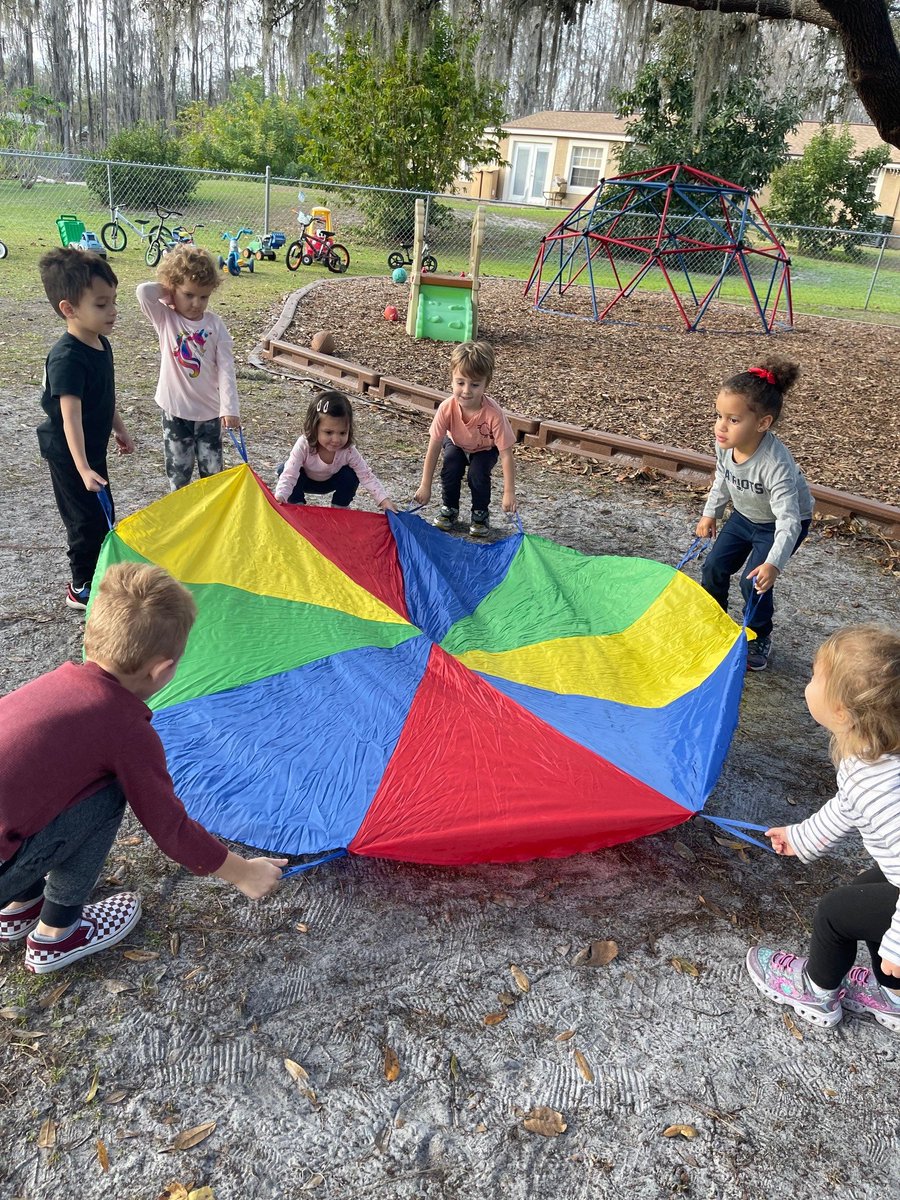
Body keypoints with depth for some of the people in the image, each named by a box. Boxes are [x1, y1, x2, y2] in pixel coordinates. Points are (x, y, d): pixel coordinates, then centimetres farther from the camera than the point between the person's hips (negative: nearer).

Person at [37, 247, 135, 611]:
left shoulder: (101, 344, 0)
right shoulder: (67, 358, -28)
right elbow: (70, 416, -35)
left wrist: (119, 429, 23)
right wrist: (83, 468, -42)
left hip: (94, 446, 9)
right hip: (69, 454, -9)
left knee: (103, 514, 21)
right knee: (88, 519, 2)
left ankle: (100, 569, 41)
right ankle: (82, 588, 18)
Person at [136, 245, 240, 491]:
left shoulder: (215, 325, -2)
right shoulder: (165, 319, -4)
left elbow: (226, 368, -8)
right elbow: (143, 291, -24)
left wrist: (230, 408, -16)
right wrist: (169, 293, -6)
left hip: (209, 411, 1)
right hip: (175, 411, -1)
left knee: (213, 472, 8)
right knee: (178, 473, 6)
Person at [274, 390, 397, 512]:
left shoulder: (348, 451, -32)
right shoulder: (304, 445, -39)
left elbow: (366, 477, -29)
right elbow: (289, 475, -44)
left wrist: (384, 500, -42)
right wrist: (280, 497, -63)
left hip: (329, 483, 2)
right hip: (305, 481, -2)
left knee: (351, 476, -26)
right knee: (283, 470, -31)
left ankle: (340, 506, -1)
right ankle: (297, 503, -9)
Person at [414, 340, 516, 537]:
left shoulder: (493, 414, -40)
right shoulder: (447, 408, -34)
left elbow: (506, 455, -34)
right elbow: (434, 446, -26)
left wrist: (509, 493, -37)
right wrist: (425, 486, -25)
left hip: (485, 449, -1)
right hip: (457, 444, 2)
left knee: (478, 473, -25)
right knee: (451, 467, -24)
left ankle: (481, 513, 3)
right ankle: (449, 509, 3)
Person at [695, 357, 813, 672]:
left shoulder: (776, 463, -41)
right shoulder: (725, 443, -22)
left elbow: (789, 519, -42)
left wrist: (774, 563, -52)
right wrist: (711, 513, 9)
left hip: (781, 523, -6)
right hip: (745, 516, 6)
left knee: (754, 581, -13)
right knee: (714, 566, 5)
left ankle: (759, 639, 12)